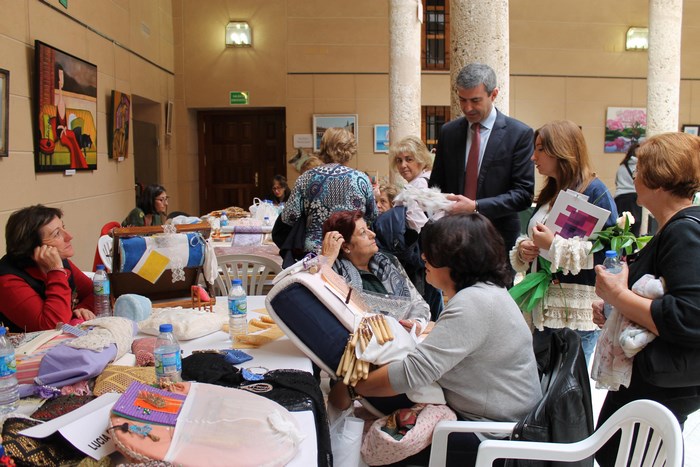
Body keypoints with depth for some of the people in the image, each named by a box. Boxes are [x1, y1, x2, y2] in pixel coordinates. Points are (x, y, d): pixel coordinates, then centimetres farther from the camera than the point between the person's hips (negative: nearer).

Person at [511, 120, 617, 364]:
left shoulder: (594, 191, -10)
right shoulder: (549, 194, 16)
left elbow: (606, 251, -18)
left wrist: (554, 244, -19)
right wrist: (522, 248, 1)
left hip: (578, 314, -8)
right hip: (544, 309, 8)